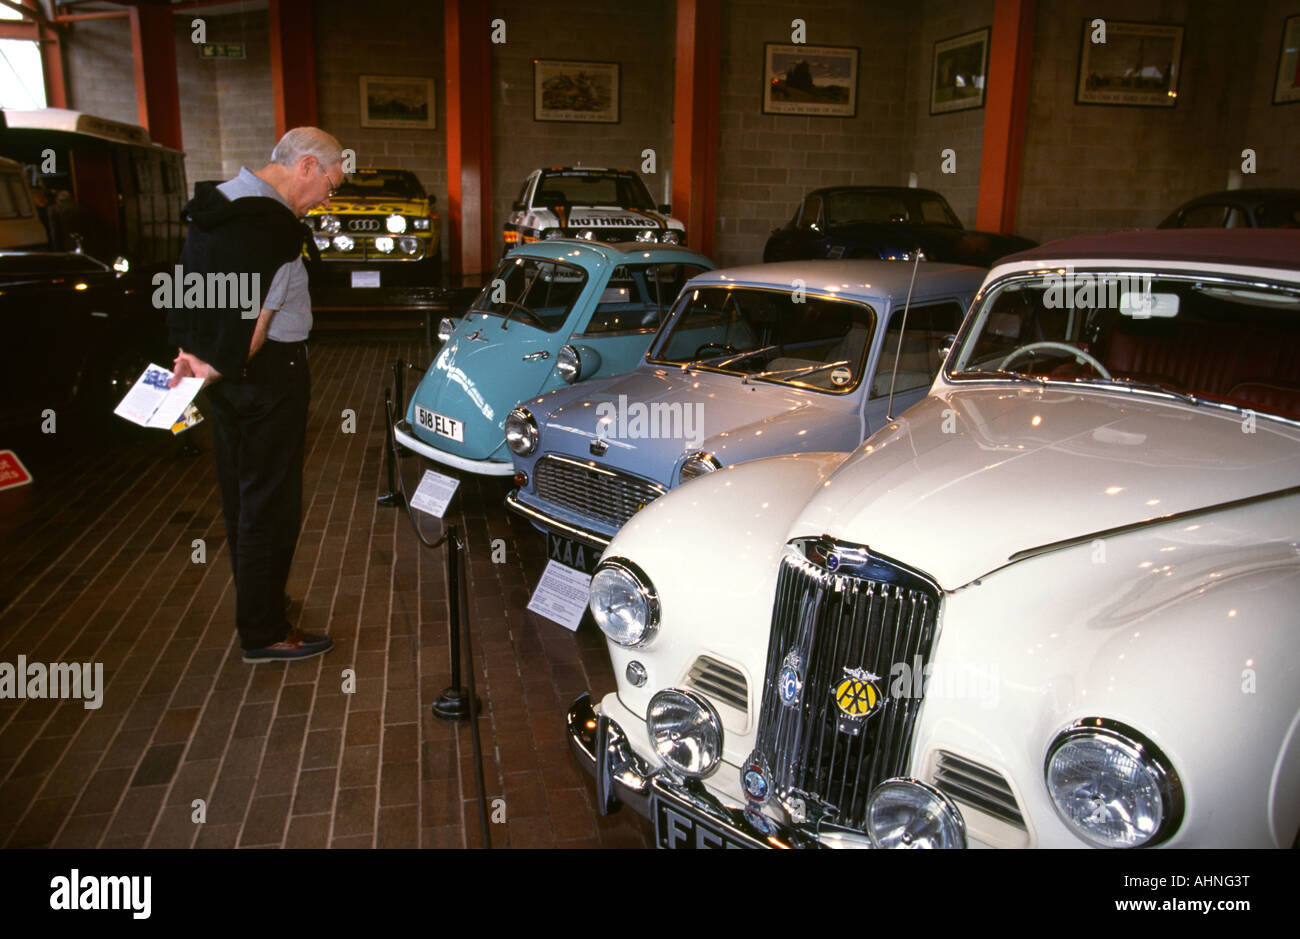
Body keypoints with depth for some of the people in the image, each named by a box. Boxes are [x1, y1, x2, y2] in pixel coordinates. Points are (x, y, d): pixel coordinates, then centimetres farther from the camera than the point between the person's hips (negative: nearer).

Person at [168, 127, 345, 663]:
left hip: (224, 377, 10)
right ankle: (263, 634, 11)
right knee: (270, 502, 0)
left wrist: (190, 353, 4)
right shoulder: (275, 226, -21)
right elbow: (257, 321, -23)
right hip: (268, 374, -10)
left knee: (239, 492, 20)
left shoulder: (213, 204, 10)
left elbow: (189, 288, 11)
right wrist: (215, 370, -11)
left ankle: (257, 601, 38)